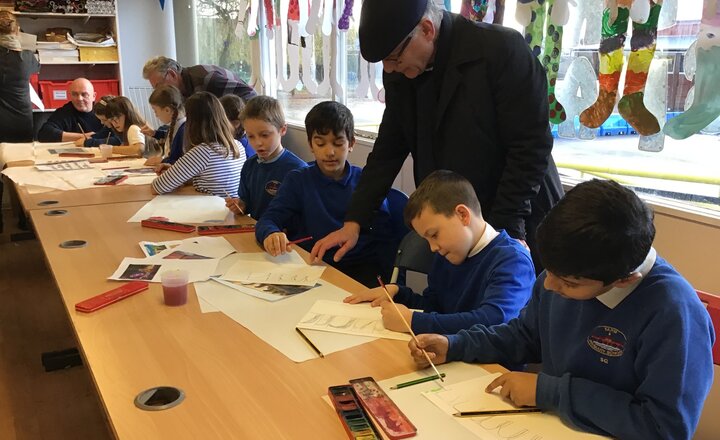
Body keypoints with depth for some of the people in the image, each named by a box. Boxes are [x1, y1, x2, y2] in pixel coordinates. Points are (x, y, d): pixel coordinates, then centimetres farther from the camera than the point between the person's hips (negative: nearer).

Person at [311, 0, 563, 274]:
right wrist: (354, 221, 0)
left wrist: (507, 228, -18)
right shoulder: (400, 74, -1)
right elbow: (389, 149, 5)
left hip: (517, 227, -4)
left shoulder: (502, 48, -18)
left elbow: (531, 147, -17)